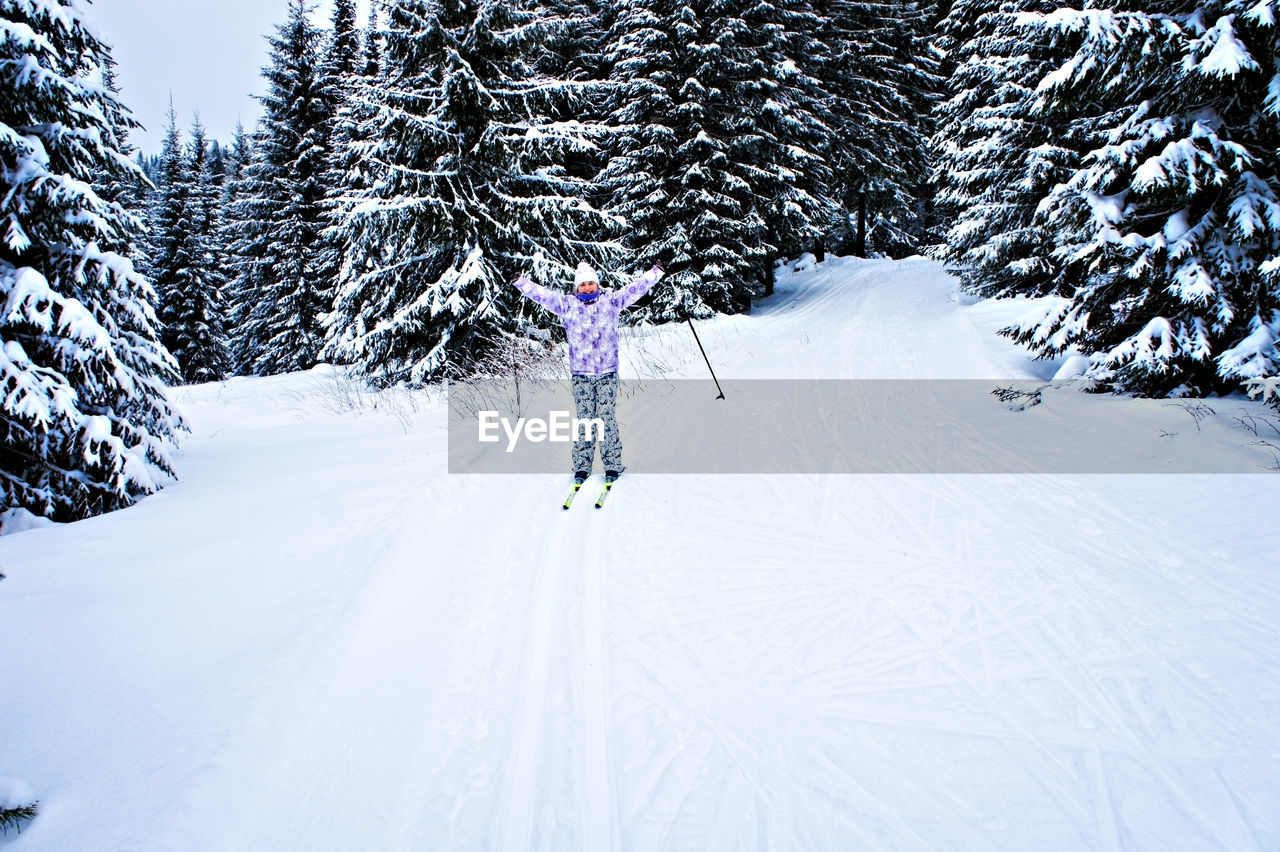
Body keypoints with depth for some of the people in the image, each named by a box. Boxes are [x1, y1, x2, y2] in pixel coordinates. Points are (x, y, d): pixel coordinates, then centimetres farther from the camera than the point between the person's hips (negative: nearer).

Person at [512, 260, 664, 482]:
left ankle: (613, 465, 7)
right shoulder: (568, 304, 5)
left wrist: (655, 273, 4)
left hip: (608, 373, 0)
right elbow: (543, 294, 2)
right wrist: (521, 282, -6)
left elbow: (635, 289, 7)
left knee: (607, 419, -2)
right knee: (584, 420, 1)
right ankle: (582, 467, 9)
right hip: (580, 374, 0)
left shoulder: (611, 300, 7)